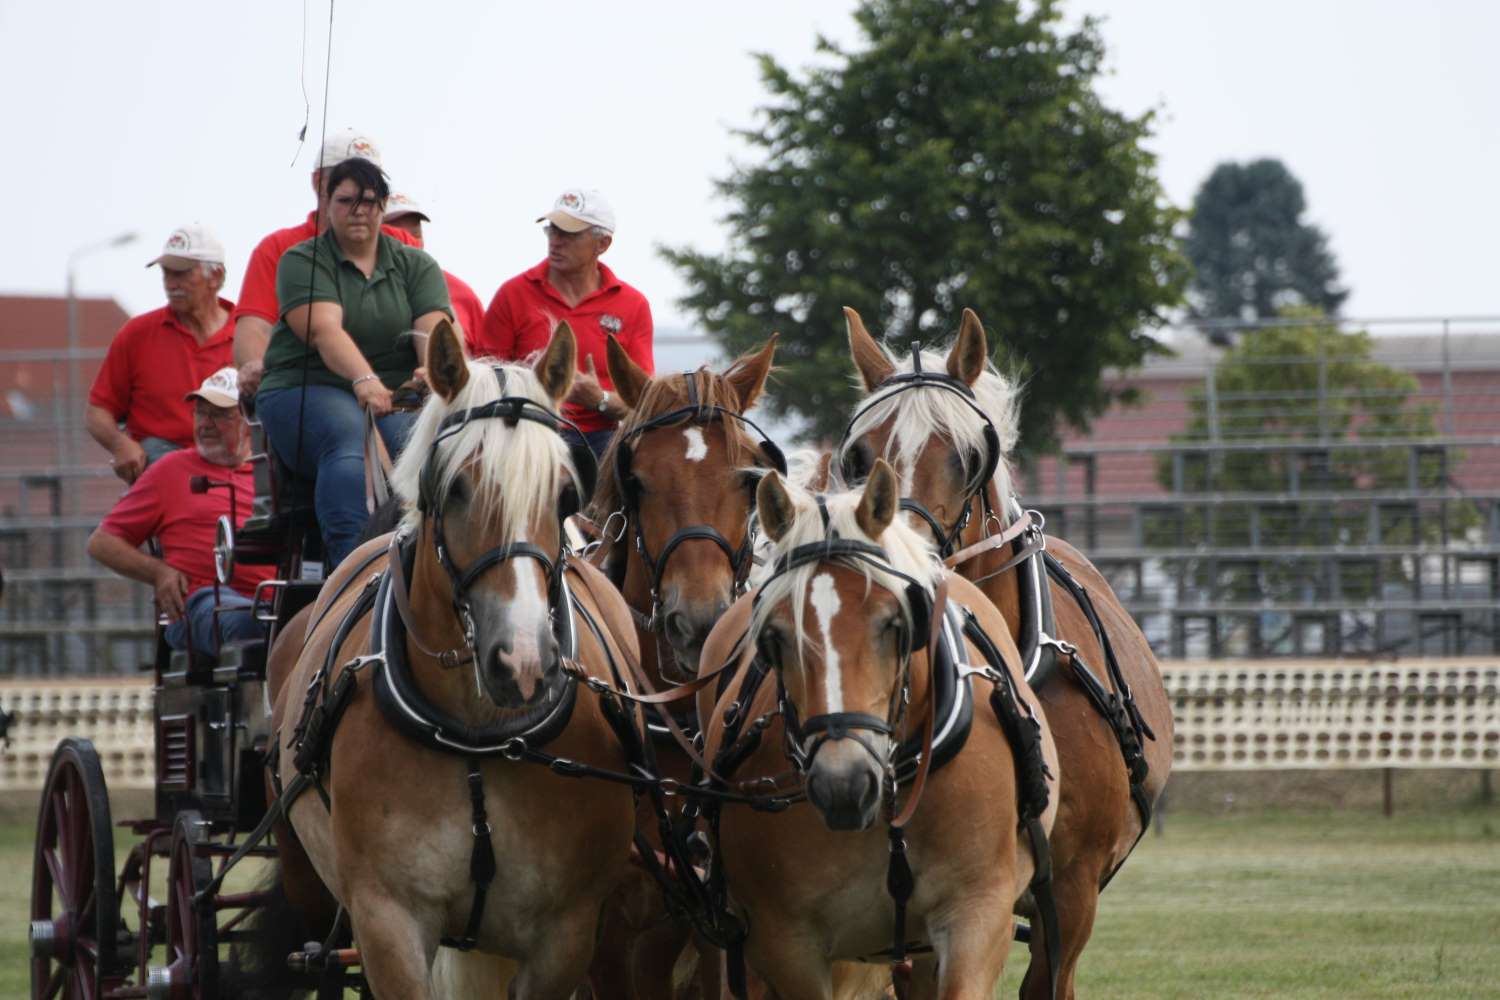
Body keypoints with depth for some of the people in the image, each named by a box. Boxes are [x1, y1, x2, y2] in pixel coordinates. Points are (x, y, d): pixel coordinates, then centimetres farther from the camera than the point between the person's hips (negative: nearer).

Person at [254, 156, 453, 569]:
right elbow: (323, 330, -14)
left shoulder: (416, 266, 15)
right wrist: (363, 380, -33)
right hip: (307, 391, -3)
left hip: (398, 396, 3)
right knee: (349, 439, -36)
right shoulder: (302, 262, 5)